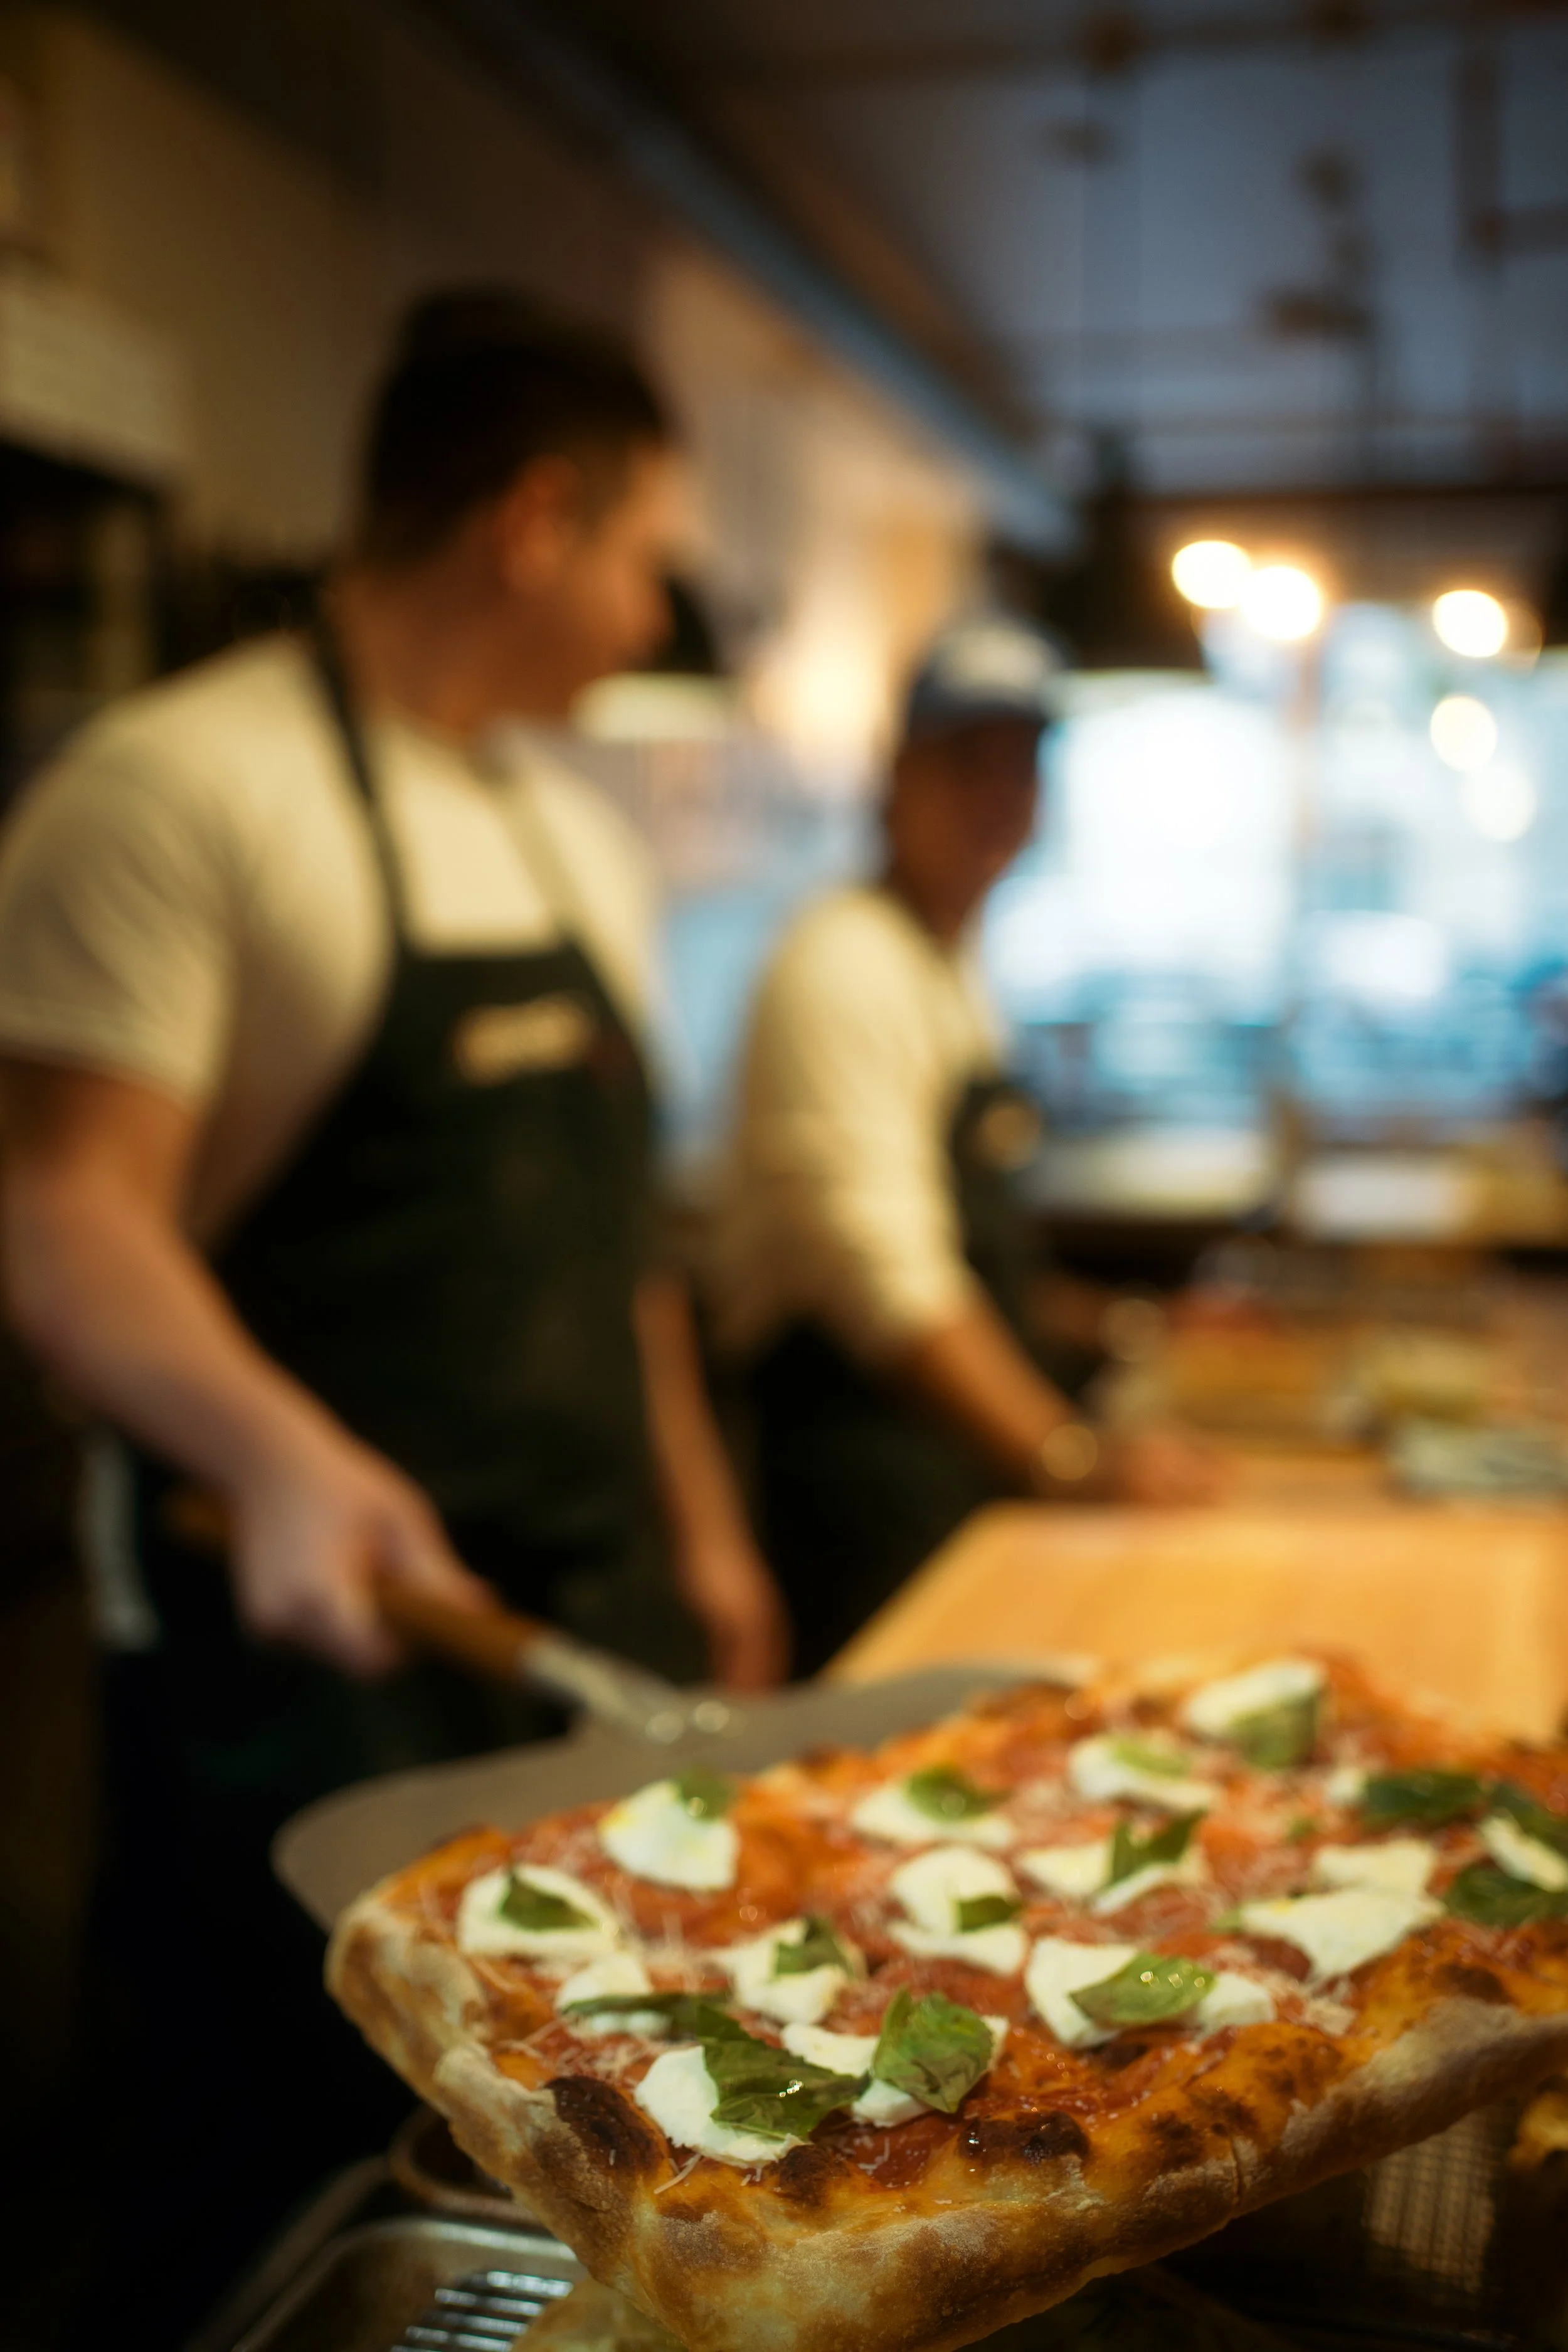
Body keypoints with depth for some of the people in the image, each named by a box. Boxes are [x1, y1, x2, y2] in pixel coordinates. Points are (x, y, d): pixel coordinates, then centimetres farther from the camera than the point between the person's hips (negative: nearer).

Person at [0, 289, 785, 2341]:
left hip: (601, 1622, 7)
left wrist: (700, 1529, 18)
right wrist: (282, 1456, -35)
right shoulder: (180, 788, -10)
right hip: (317, 1636, -7)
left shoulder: (579, 831, 15)